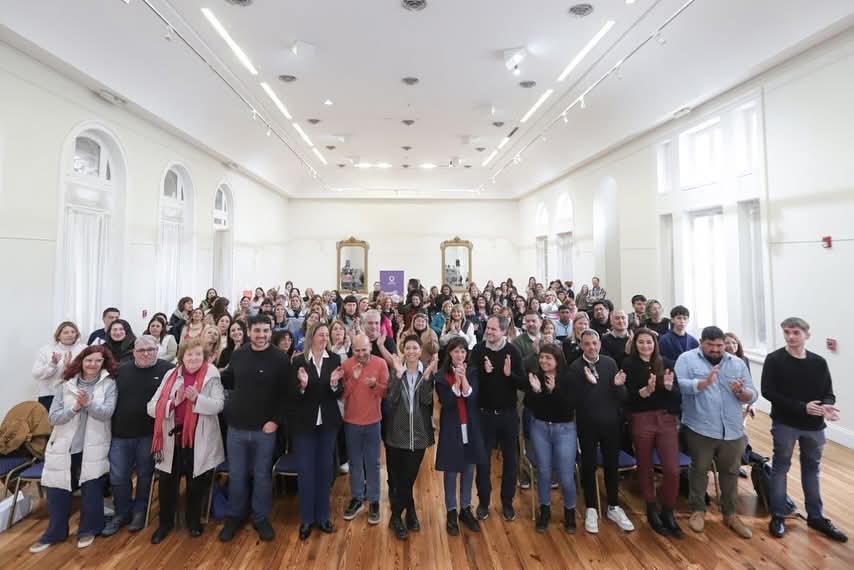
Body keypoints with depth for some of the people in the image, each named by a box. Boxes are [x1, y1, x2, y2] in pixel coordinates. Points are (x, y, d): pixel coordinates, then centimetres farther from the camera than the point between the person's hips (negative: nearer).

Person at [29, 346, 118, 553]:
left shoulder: (108, 384, -6)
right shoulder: (65, 385, 0)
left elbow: (106, 413, -15)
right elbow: (53, 417, -4)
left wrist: (88, 403, -31)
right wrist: (75, 407, -21)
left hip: (93, 448, -2)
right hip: (63, 447, 2)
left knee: (91, 491, 6)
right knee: (57, 492, 11)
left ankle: (88, 530, 27)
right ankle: (55, 533, 32)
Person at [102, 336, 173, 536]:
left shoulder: (168, 369, -9)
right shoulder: (122, 370, 5)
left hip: (149, 434, -3)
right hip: (121, 433, 4)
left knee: (145, 475, 11)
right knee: (118, 477, 10)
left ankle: (140, 512, 31)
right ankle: (122, 513, 30)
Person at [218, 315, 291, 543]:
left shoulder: (281, 359, -10)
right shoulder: (237, 355, 2)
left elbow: (285, 394, -10)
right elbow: (228, 382, 16)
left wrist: (276, 420, -15)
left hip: (265, 429, -3)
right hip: (236, 427, 3)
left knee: (262, 476, 11)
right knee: (236, 476, 15)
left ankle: (261, 518, 29)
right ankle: (234, 516, 35)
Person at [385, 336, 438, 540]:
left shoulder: (427, 370, -1)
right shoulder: (396, 370, -3)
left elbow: (427, 400, -12)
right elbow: (391, 399, -15)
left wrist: (427, 375, -23)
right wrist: (398, 374, -23)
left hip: (419, 432, 1)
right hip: (398, 431, -1)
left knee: (409, 477, 11)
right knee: (402, 477, 6)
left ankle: (398, 516, 30)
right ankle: (409, 512, 28)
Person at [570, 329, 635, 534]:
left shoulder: (610, 363, -2)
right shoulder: (575, 367, -12)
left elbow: (622, 396, -2)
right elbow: (576, 399, -19)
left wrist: (618, 385, -22)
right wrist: (589, 383, -32)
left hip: (611, 423, 3)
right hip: (588, 425, -3)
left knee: (612, 465, 15)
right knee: (589, 466, 10)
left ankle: (613, 507, 33)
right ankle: (590, 509, 26)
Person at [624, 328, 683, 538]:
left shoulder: (666, 363, 4)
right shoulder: (628, 365, -5)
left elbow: (678, 394, 3)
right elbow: (626, 396, -11)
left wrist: (669, 387, -17)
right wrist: (646, 390, -26)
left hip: (666, 419, 2)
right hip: (641, 421, -2)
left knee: (672, 470, -1)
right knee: (645, 468, 11)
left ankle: (668, 513, 21)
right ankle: (652, 511, 31)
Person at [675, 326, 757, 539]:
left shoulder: (738, 363, 7)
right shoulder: (687, 359, -5)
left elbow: (753, 395, 5)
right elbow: (678, 385, -17)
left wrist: (741, 392, -17)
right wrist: (704, 382, -28)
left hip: (732, 431, 4)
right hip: (700, 430, -3)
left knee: (730, 473, 16)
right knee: (699, 470, 10)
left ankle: (730, 514, 33)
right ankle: (698, 510, 27)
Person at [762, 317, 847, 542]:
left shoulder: (819, 362, 2)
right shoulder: (774, 360, -11)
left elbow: (828, 393, 4)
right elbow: (768, 392, -16)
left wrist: (827, 406, -20)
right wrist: (802, 407, -22)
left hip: (814, 426, 4)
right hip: (785, 424, -4)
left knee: (812, 469, 18)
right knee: (780, 467, 7)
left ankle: (816, 517, 33)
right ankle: (778, 516, 19)